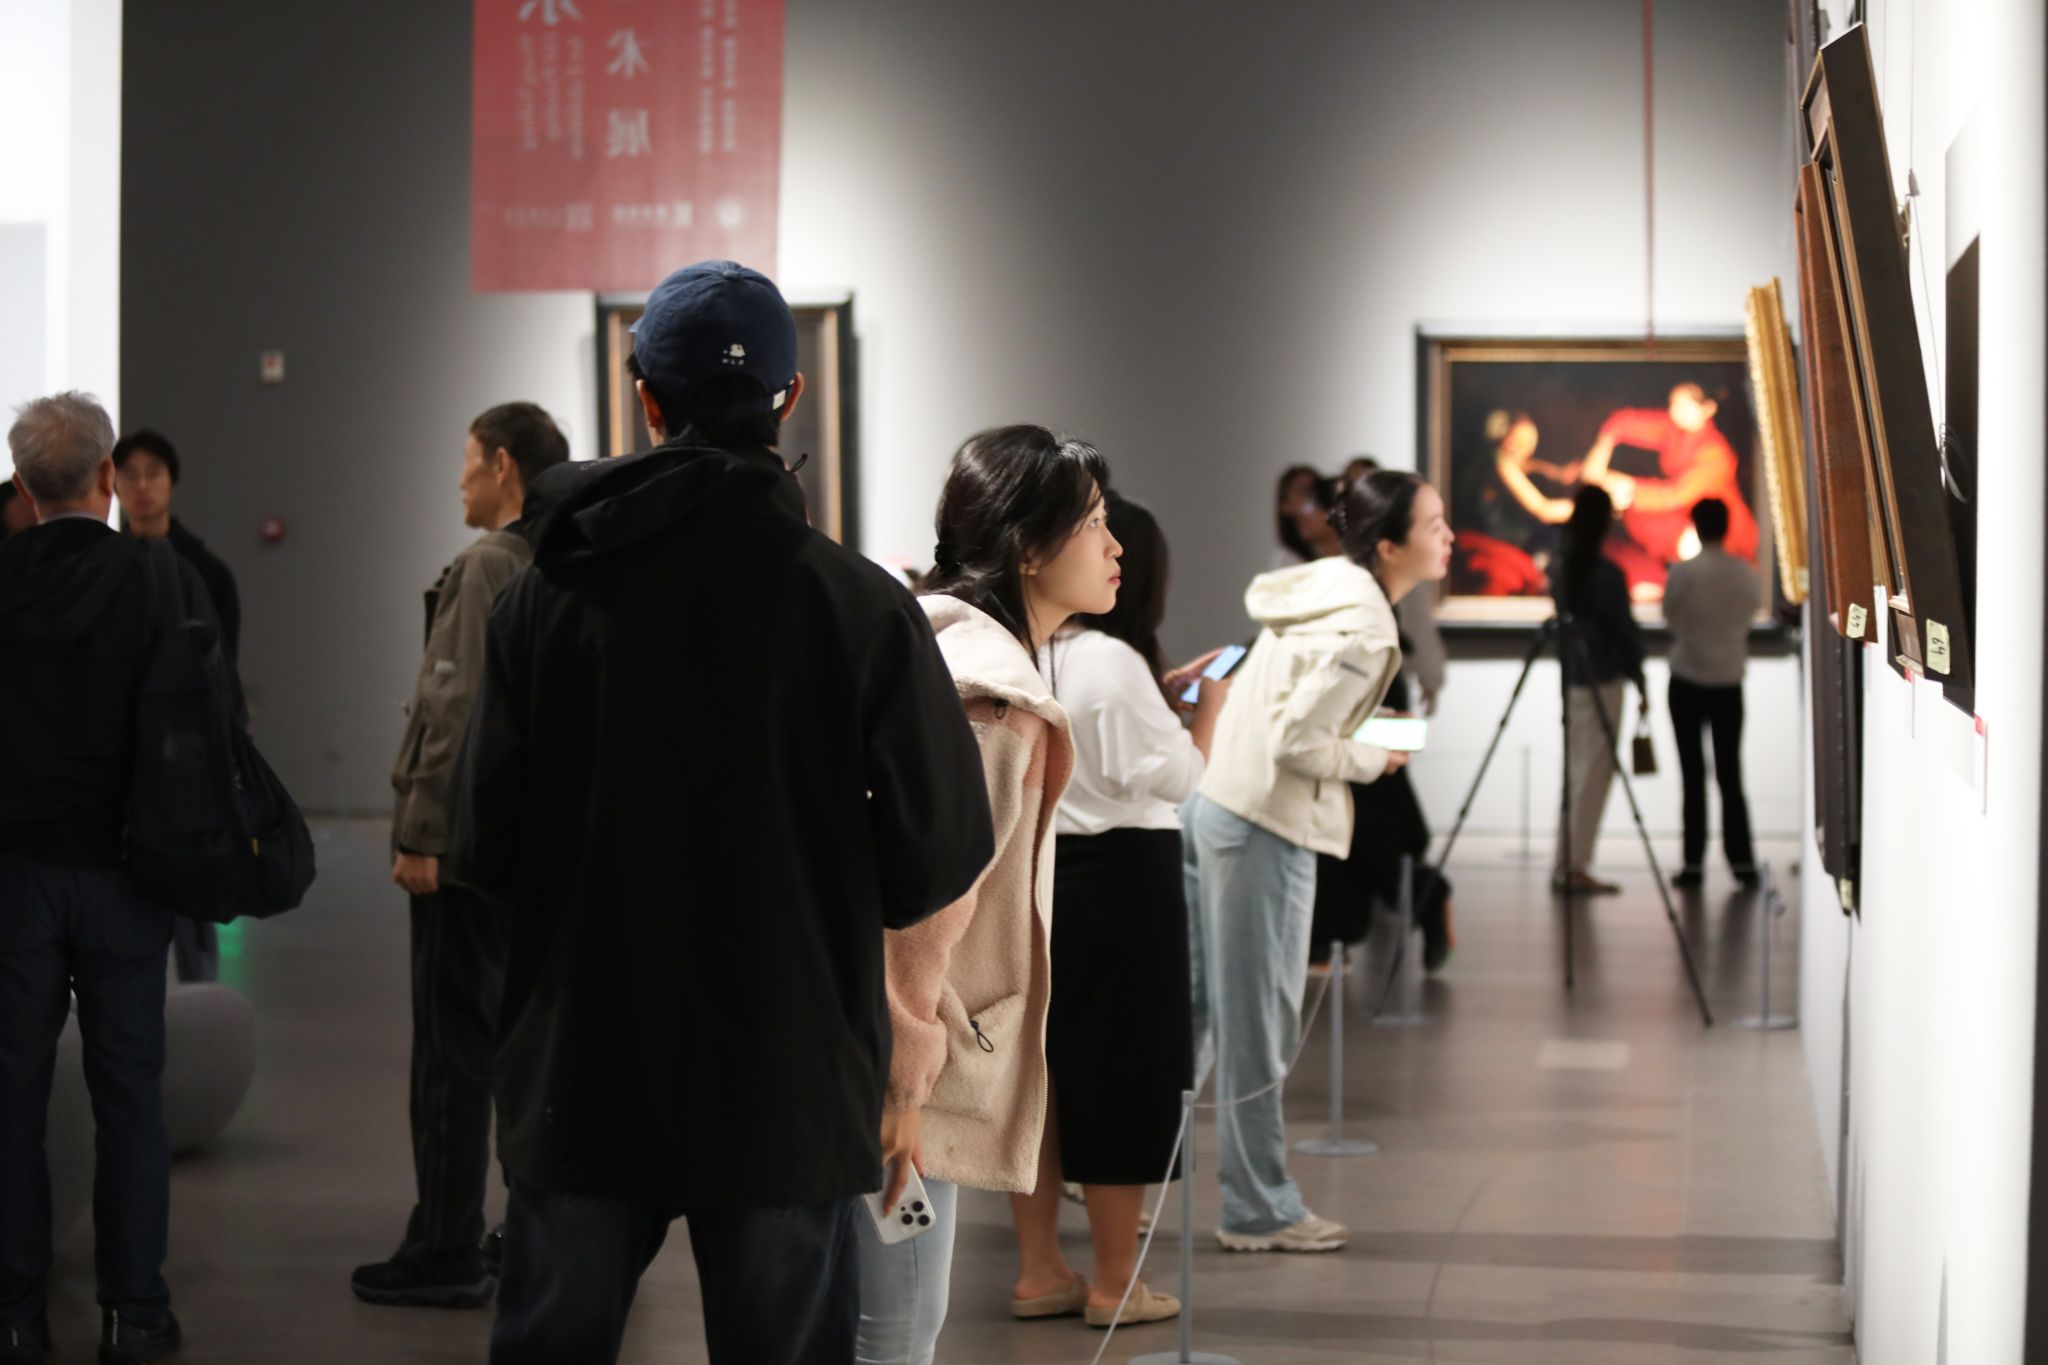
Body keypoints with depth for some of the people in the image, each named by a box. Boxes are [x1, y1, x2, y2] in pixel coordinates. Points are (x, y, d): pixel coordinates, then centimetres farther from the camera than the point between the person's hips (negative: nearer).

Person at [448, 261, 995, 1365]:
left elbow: (483, 854, -5)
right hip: (791, 1099, -1)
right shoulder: (863, 608, -9)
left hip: (580, 1080, 1)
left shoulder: (542, 598, -5)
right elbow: (940, 859, -8)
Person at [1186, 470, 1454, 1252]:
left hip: (1213, 803, 9)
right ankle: (1259, 1211, 13)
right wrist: (1371, 761, -8)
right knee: (1259, 1026, 2)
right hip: (1264, 828, -9)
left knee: (1192, 1007, 17)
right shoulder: (1364, 632, -19)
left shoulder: (1326, 587, 8)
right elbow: (1295, 741, -23)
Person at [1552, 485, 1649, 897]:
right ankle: (1576, 867, -4)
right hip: (1601, 680, -7)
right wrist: (1639, 678, -1)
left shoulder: (1564, 566, 5)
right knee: (1594, 774, -3)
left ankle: (1565, 865, 14)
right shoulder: (1607, 573, -14)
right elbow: (1624, 629, -10)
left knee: (1576, 773, 12)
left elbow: (1561, 619, 9)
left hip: (1570, 677, 7)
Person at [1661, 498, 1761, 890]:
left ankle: (1694, 862, 2)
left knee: (1694, 774, 3)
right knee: (1730, 773, 9)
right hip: (1730, 681, 3)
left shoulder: (1683, 571, -15)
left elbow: (1669, 613, -3)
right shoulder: (1745, 574, -4)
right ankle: (1742, 860, 6)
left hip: (1688, 681, -3)